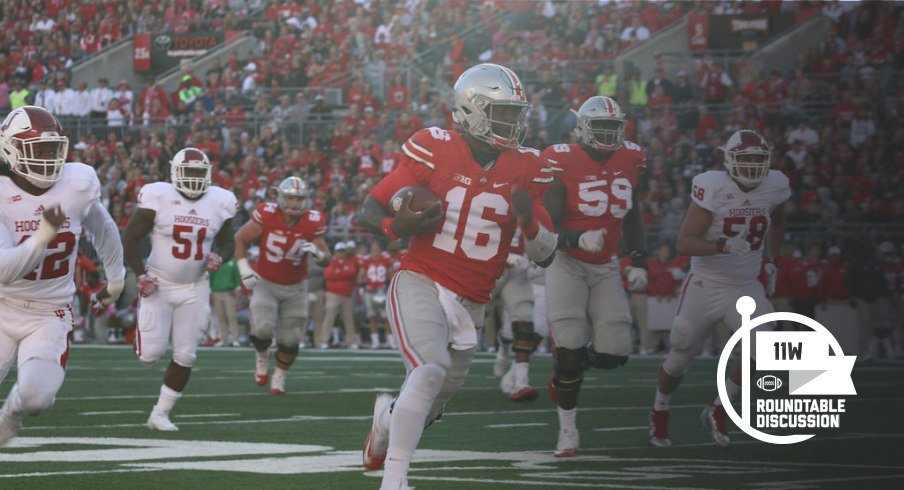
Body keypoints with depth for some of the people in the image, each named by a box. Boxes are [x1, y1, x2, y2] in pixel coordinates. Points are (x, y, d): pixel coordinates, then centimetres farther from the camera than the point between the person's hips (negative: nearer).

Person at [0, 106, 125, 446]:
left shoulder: (78, 184, -9)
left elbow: (102, 229, 14)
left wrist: (116, 279, 25)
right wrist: (44, 235, -39)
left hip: (50, 316, 1)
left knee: (36, 396, -20)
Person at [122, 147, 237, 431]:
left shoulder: (219, 203, -1)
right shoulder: (158, 198, -13)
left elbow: (228, 243, 13)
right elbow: (130, 238, -7)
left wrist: (220, 257, -10)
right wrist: (141, 275, -14)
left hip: (194, 289, 3)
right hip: (159, 285, -3)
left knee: (185, 356, 1)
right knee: (151, 354, -9)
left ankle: (160, 414, 15)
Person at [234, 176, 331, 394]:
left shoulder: (312, 223, -14)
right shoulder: (266, 215, -20)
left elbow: (326, 259, -7)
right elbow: (240, 239, -6)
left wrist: (317, 252, -29)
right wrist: (243, 268, -15)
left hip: (295, 287, 2)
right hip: (265, 283, -2)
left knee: (290, 339, 3)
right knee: (262, 329, -19)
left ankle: (279, 377, 28)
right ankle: (262, 356, 16)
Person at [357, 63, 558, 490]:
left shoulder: (525, 169, 3)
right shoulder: (434, 151, -8)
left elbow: (545, 256, 6)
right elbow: (369, 211, -3)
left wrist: (529, 220, -15)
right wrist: (395, 226, -26)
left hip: (470, 304, 5)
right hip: (421, 283, -5)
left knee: (430, 406, 14)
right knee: (431, 370, -29)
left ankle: (388, 416, 51)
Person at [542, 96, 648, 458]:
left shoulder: (629, 160, 0)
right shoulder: (564, 164, -16)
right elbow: (550, 228, -16)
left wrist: (639, 262, 8)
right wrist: (578, 240, -34)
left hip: (605, 267, 5)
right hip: (567, 263, -5)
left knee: (613, 354, -7)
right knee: (571, 344, -12)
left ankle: (564, 369, 28)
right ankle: (567, 430, 4)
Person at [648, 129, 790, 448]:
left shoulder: (774, 187, -4)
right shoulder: (712, 188, -19)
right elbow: (684, 243, -22)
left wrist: (771, 260, 11)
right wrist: (724, 246, -36)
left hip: (745, 287, 3)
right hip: (705, 285, -3)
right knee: (679, 359, 9)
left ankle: (718, 410, 3)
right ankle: (659, 412, 39)